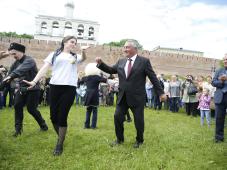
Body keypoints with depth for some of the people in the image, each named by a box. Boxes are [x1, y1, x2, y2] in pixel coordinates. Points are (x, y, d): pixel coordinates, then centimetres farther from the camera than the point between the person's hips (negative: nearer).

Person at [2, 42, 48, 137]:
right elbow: (10, 73, 4)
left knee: (31, 109, -4)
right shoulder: (16, 63, 7)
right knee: (17, 106, -5)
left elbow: (21, 70, -36)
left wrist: (11, 76, -51)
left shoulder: (29, 60, -17)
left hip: (33, 89, -6)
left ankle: (43, 125, 17)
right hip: (22, 89, 7)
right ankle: (18, 128, 8)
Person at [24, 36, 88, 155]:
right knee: (53, 116, 5)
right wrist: (34, 81, -8)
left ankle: (60, 145, 13)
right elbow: (44, 68, 5)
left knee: (62, 117, -2)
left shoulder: (75, 56, 16)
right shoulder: (54, 54, 12)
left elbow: (83, 58, -6)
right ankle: (60, 137, 30)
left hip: (69, 88, 0)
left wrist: (83, 51, -27)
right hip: (55, 86, 1)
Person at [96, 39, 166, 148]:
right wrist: (100, 63, -2)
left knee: (138, 119, 5)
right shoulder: (121, 61, 9)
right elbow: (111, 70, 12)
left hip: (137, 97, -4)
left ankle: (139, 140, 30)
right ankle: (119, 139, 25)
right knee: (117, 117, 4)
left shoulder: (144, 61, -5)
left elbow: (153, 77, -5)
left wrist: (161, 92, -6)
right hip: (123, 97, 4)